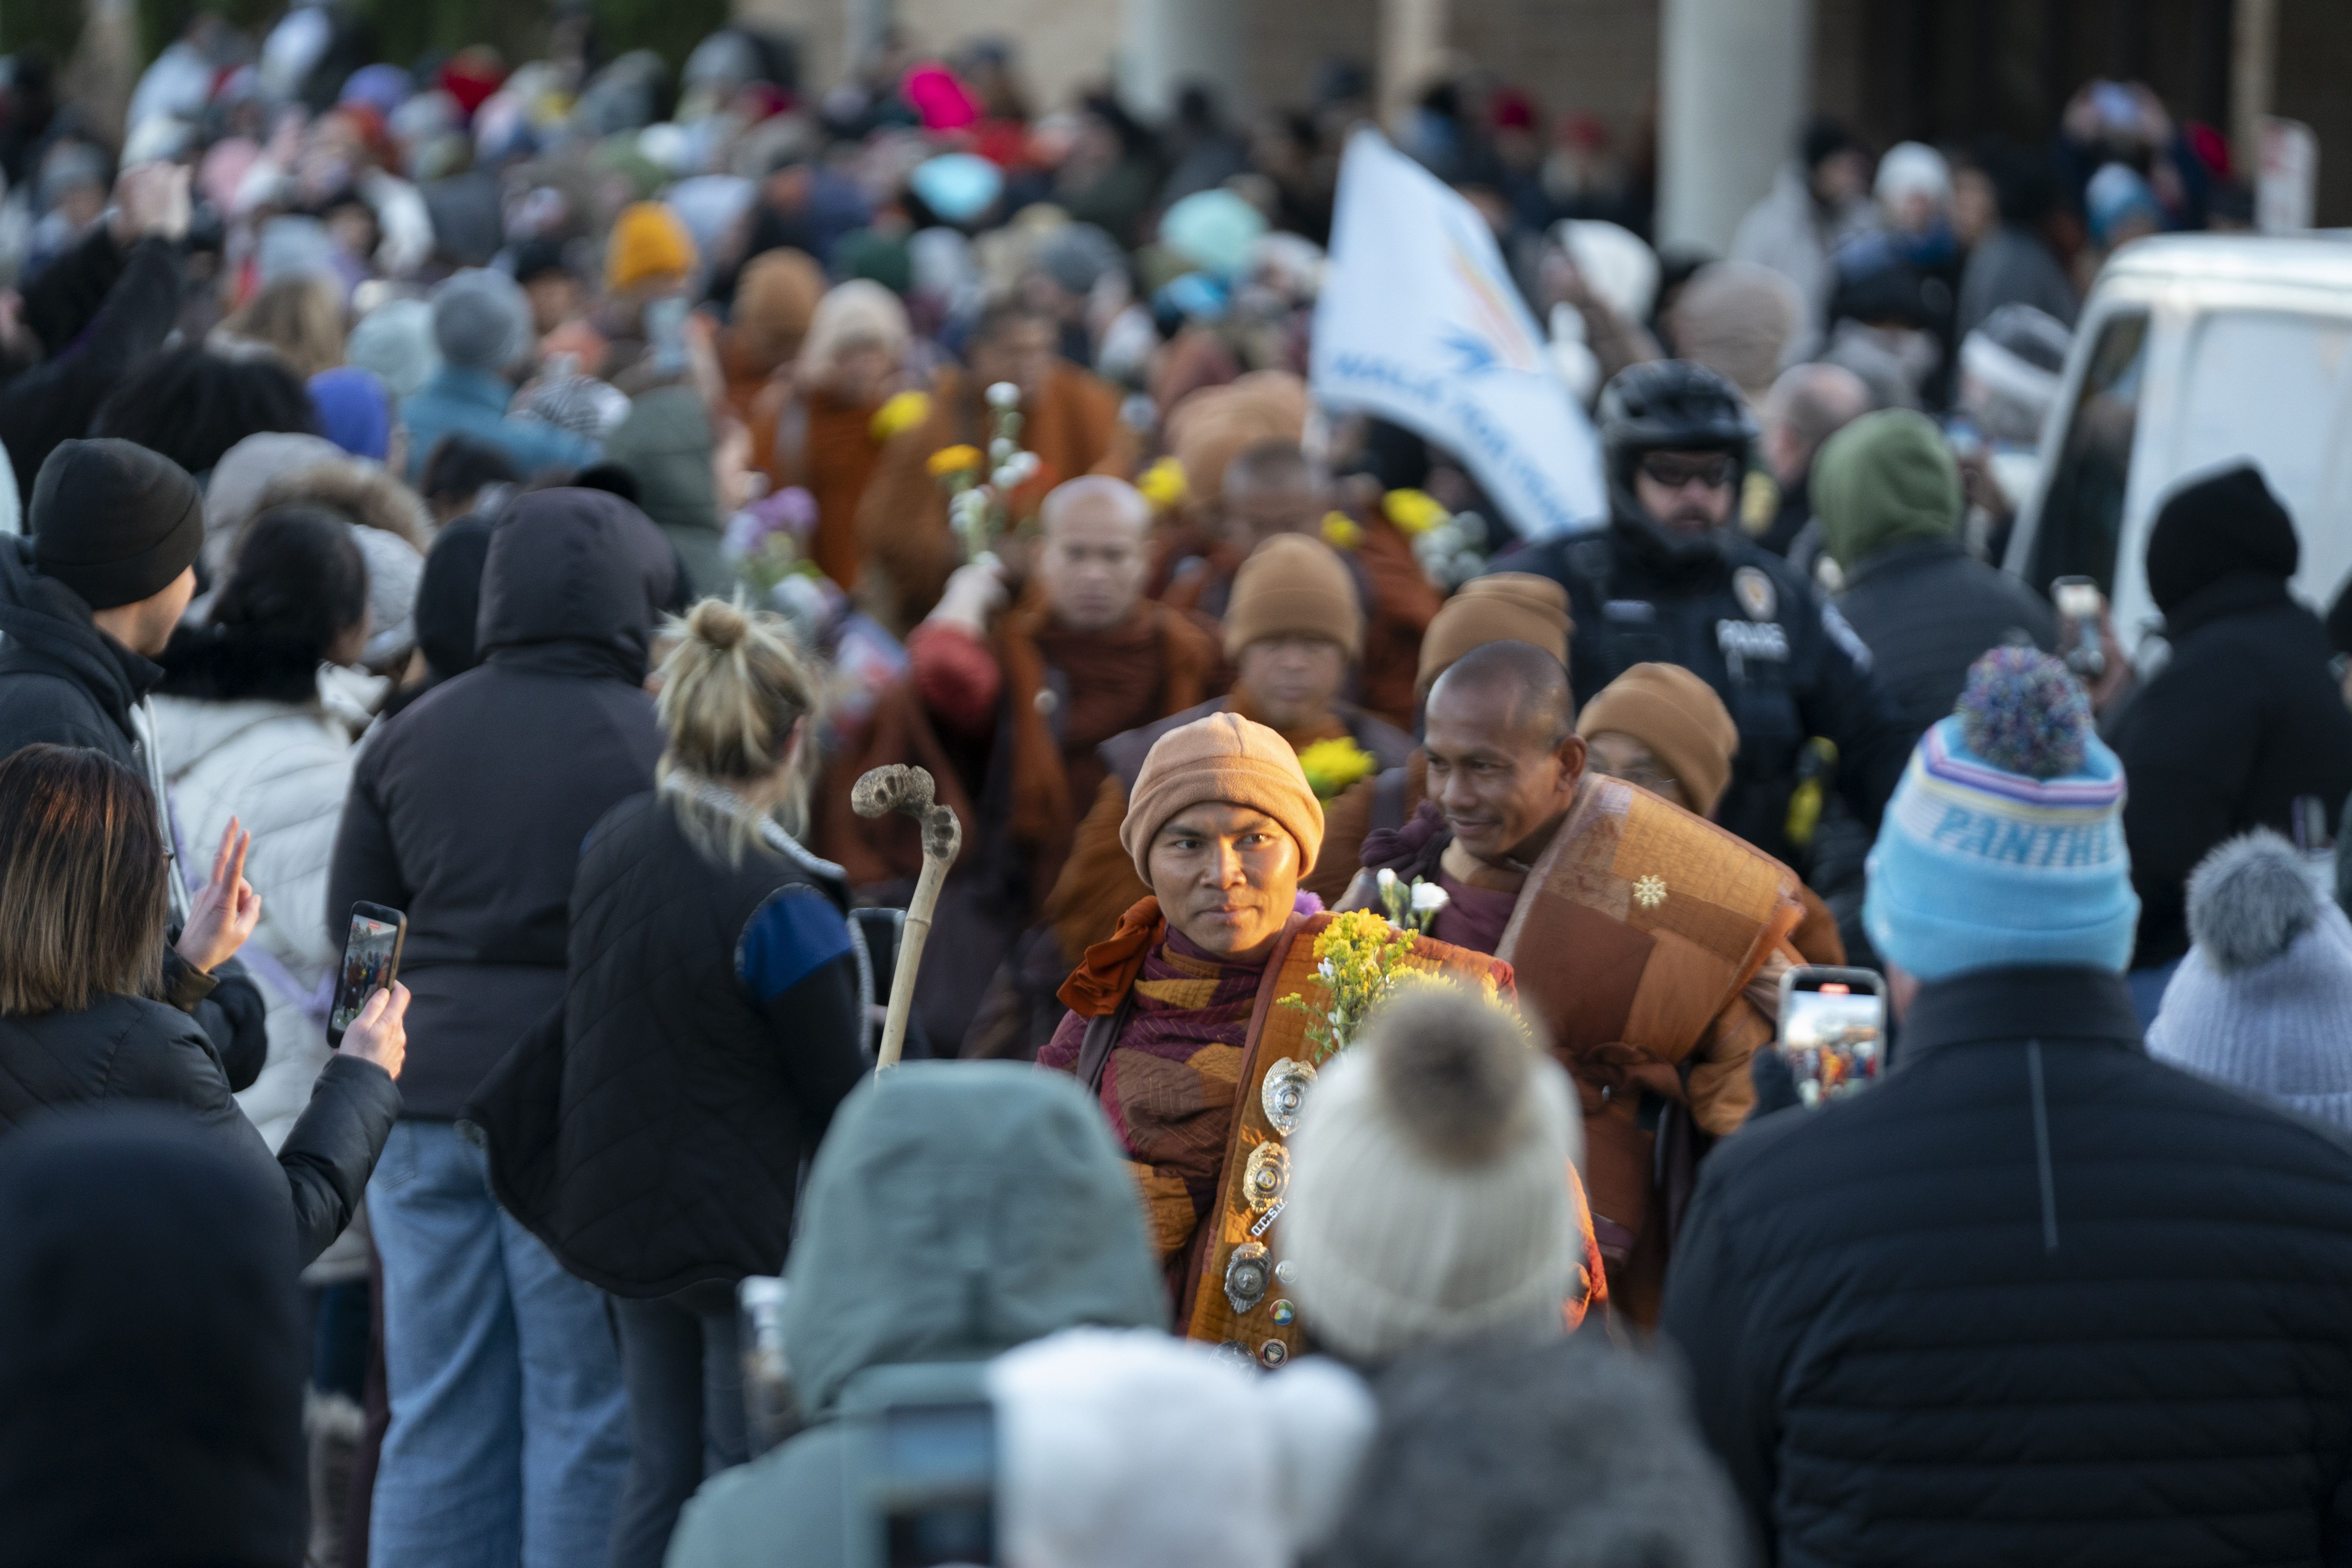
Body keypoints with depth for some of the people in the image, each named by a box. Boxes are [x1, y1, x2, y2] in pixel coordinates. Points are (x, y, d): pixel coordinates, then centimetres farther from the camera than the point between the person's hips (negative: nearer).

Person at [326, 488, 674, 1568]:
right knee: (589, 1417, 2)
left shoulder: (407, 739, 7)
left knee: (439, 1420, 10)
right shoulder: (653, 746, -9)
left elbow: (354, 922, 13)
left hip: (425, 1102, 5)